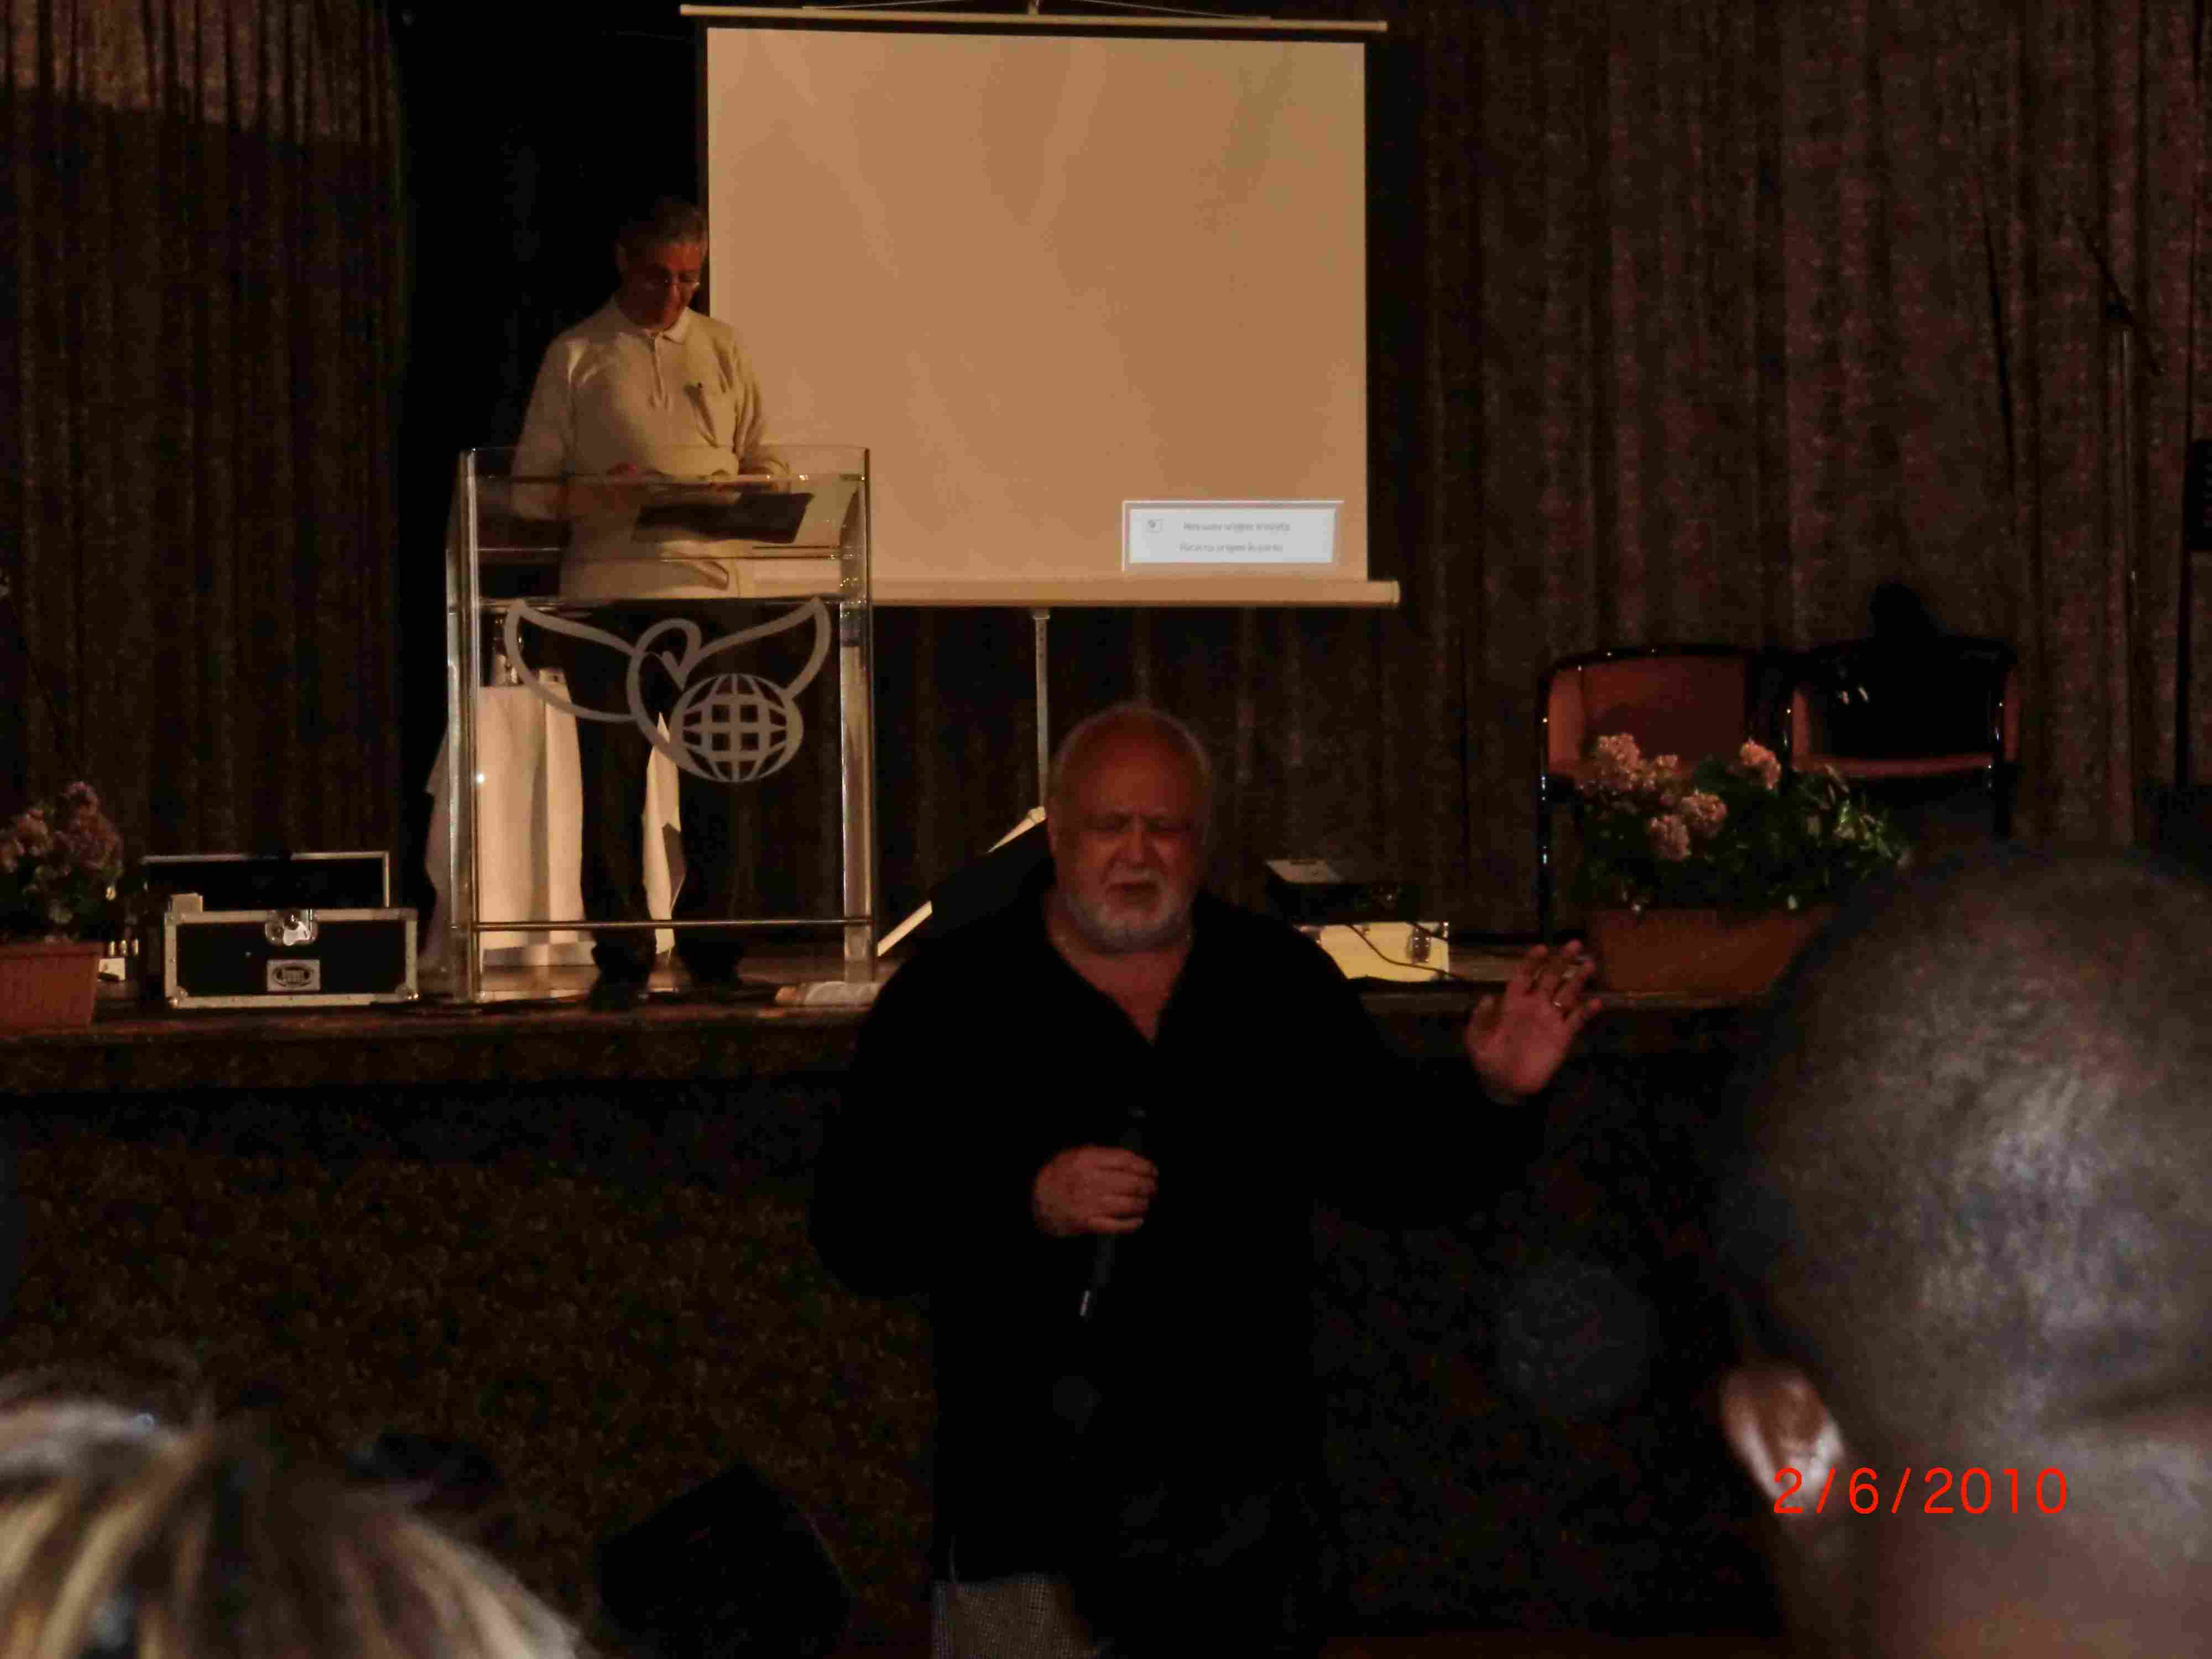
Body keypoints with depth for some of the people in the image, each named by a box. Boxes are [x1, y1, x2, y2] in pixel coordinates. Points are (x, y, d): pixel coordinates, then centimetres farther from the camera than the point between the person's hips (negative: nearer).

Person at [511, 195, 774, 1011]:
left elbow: (758, 461, 18)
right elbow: (531, 484, 4)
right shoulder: (577, 356, 7)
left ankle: (712, 952, 10)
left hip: (704, 584, 2)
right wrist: (596, 499, -15)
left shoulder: (721, 349, 16)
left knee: (716, 778, 0)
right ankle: (621, 963, 5)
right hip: (606, 591, -2)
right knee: (611, 783, -1)